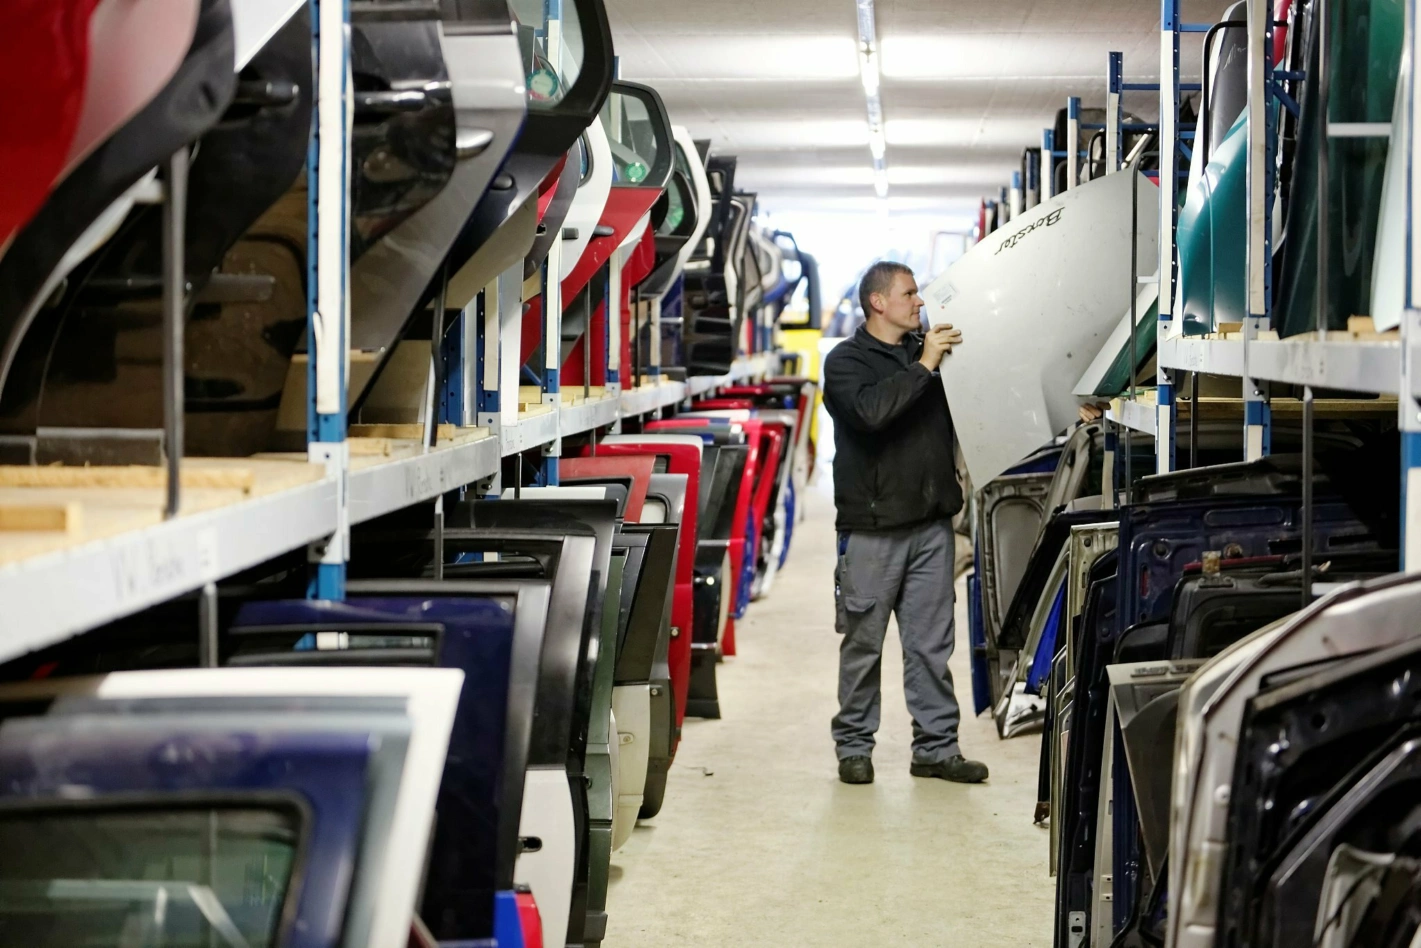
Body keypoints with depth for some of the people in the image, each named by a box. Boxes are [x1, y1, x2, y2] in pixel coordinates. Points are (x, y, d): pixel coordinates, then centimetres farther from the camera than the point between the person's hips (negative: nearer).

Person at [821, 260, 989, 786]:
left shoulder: (930, 351, 14)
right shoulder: (846, 361, -2)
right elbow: (870, 410, -23)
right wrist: (923, 367, -20)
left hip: (932, 523, 5)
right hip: (872, 526, -5)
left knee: (932, 643, 6)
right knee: (863, 643, 2)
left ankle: (936, 747, 11)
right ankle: (854, 747, 12)